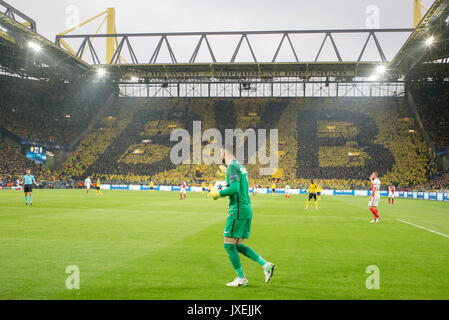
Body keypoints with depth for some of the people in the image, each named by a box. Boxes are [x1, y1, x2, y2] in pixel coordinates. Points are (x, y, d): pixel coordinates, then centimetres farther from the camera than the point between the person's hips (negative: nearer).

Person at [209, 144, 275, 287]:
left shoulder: (232, 167, -12)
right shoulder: (241, 166, 18)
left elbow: (235, 188, -23)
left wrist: (219, 193, -11)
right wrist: (223, 189, 22)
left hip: (238, 210, -9)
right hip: (247, 209, 9)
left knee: (229, 245, -1)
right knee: (237, 245, 13)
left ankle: (241, 278, 4)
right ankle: (265, 265, 3)